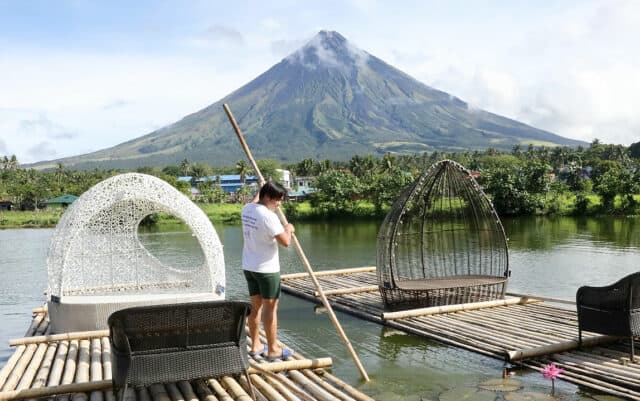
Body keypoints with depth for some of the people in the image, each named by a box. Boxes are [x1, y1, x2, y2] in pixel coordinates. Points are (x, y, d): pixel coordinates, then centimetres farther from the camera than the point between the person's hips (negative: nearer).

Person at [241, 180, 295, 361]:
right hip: (267, 269, -8)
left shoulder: (247, 209, 5)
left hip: (249, 267, 8)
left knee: (256, 306, 16)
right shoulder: (268, 216, -21)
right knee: (270, 308, 1)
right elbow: (285, 242, -22)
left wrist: (260, 190, 44)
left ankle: (255, 345, 25)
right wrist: (288, 229, -2)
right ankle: (273, 349, 8)